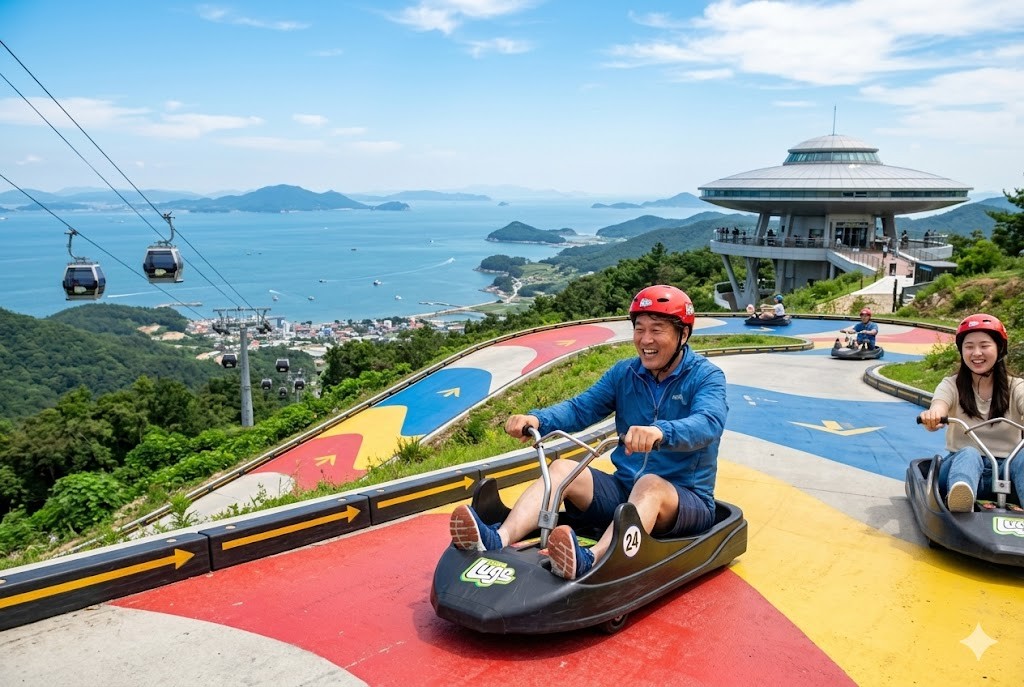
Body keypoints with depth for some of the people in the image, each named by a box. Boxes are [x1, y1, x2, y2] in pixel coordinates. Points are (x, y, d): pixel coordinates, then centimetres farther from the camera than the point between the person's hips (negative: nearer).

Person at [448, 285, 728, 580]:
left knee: (650, 484, -37)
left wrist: (660, 432, -50)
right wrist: (538, 419, -23)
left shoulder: (706, 376, -7)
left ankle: (589, 560, -62)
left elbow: (707, 423, -28)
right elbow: (580, 408, -2)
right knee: (562, 468, -18)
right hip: (623, 489, 5)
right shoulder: (624, 373, 8)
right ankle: (498, 539, -41)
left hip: (686, 499, -4)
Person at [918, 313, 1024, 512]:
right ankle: (961, 501, -67)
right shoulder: (952, 385, 3)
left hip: (1006, 467, 1)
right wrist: (932, 416, -47)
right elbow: (938, 409, -20)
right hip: (963, 462, -1)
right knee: (969, 454, -35)